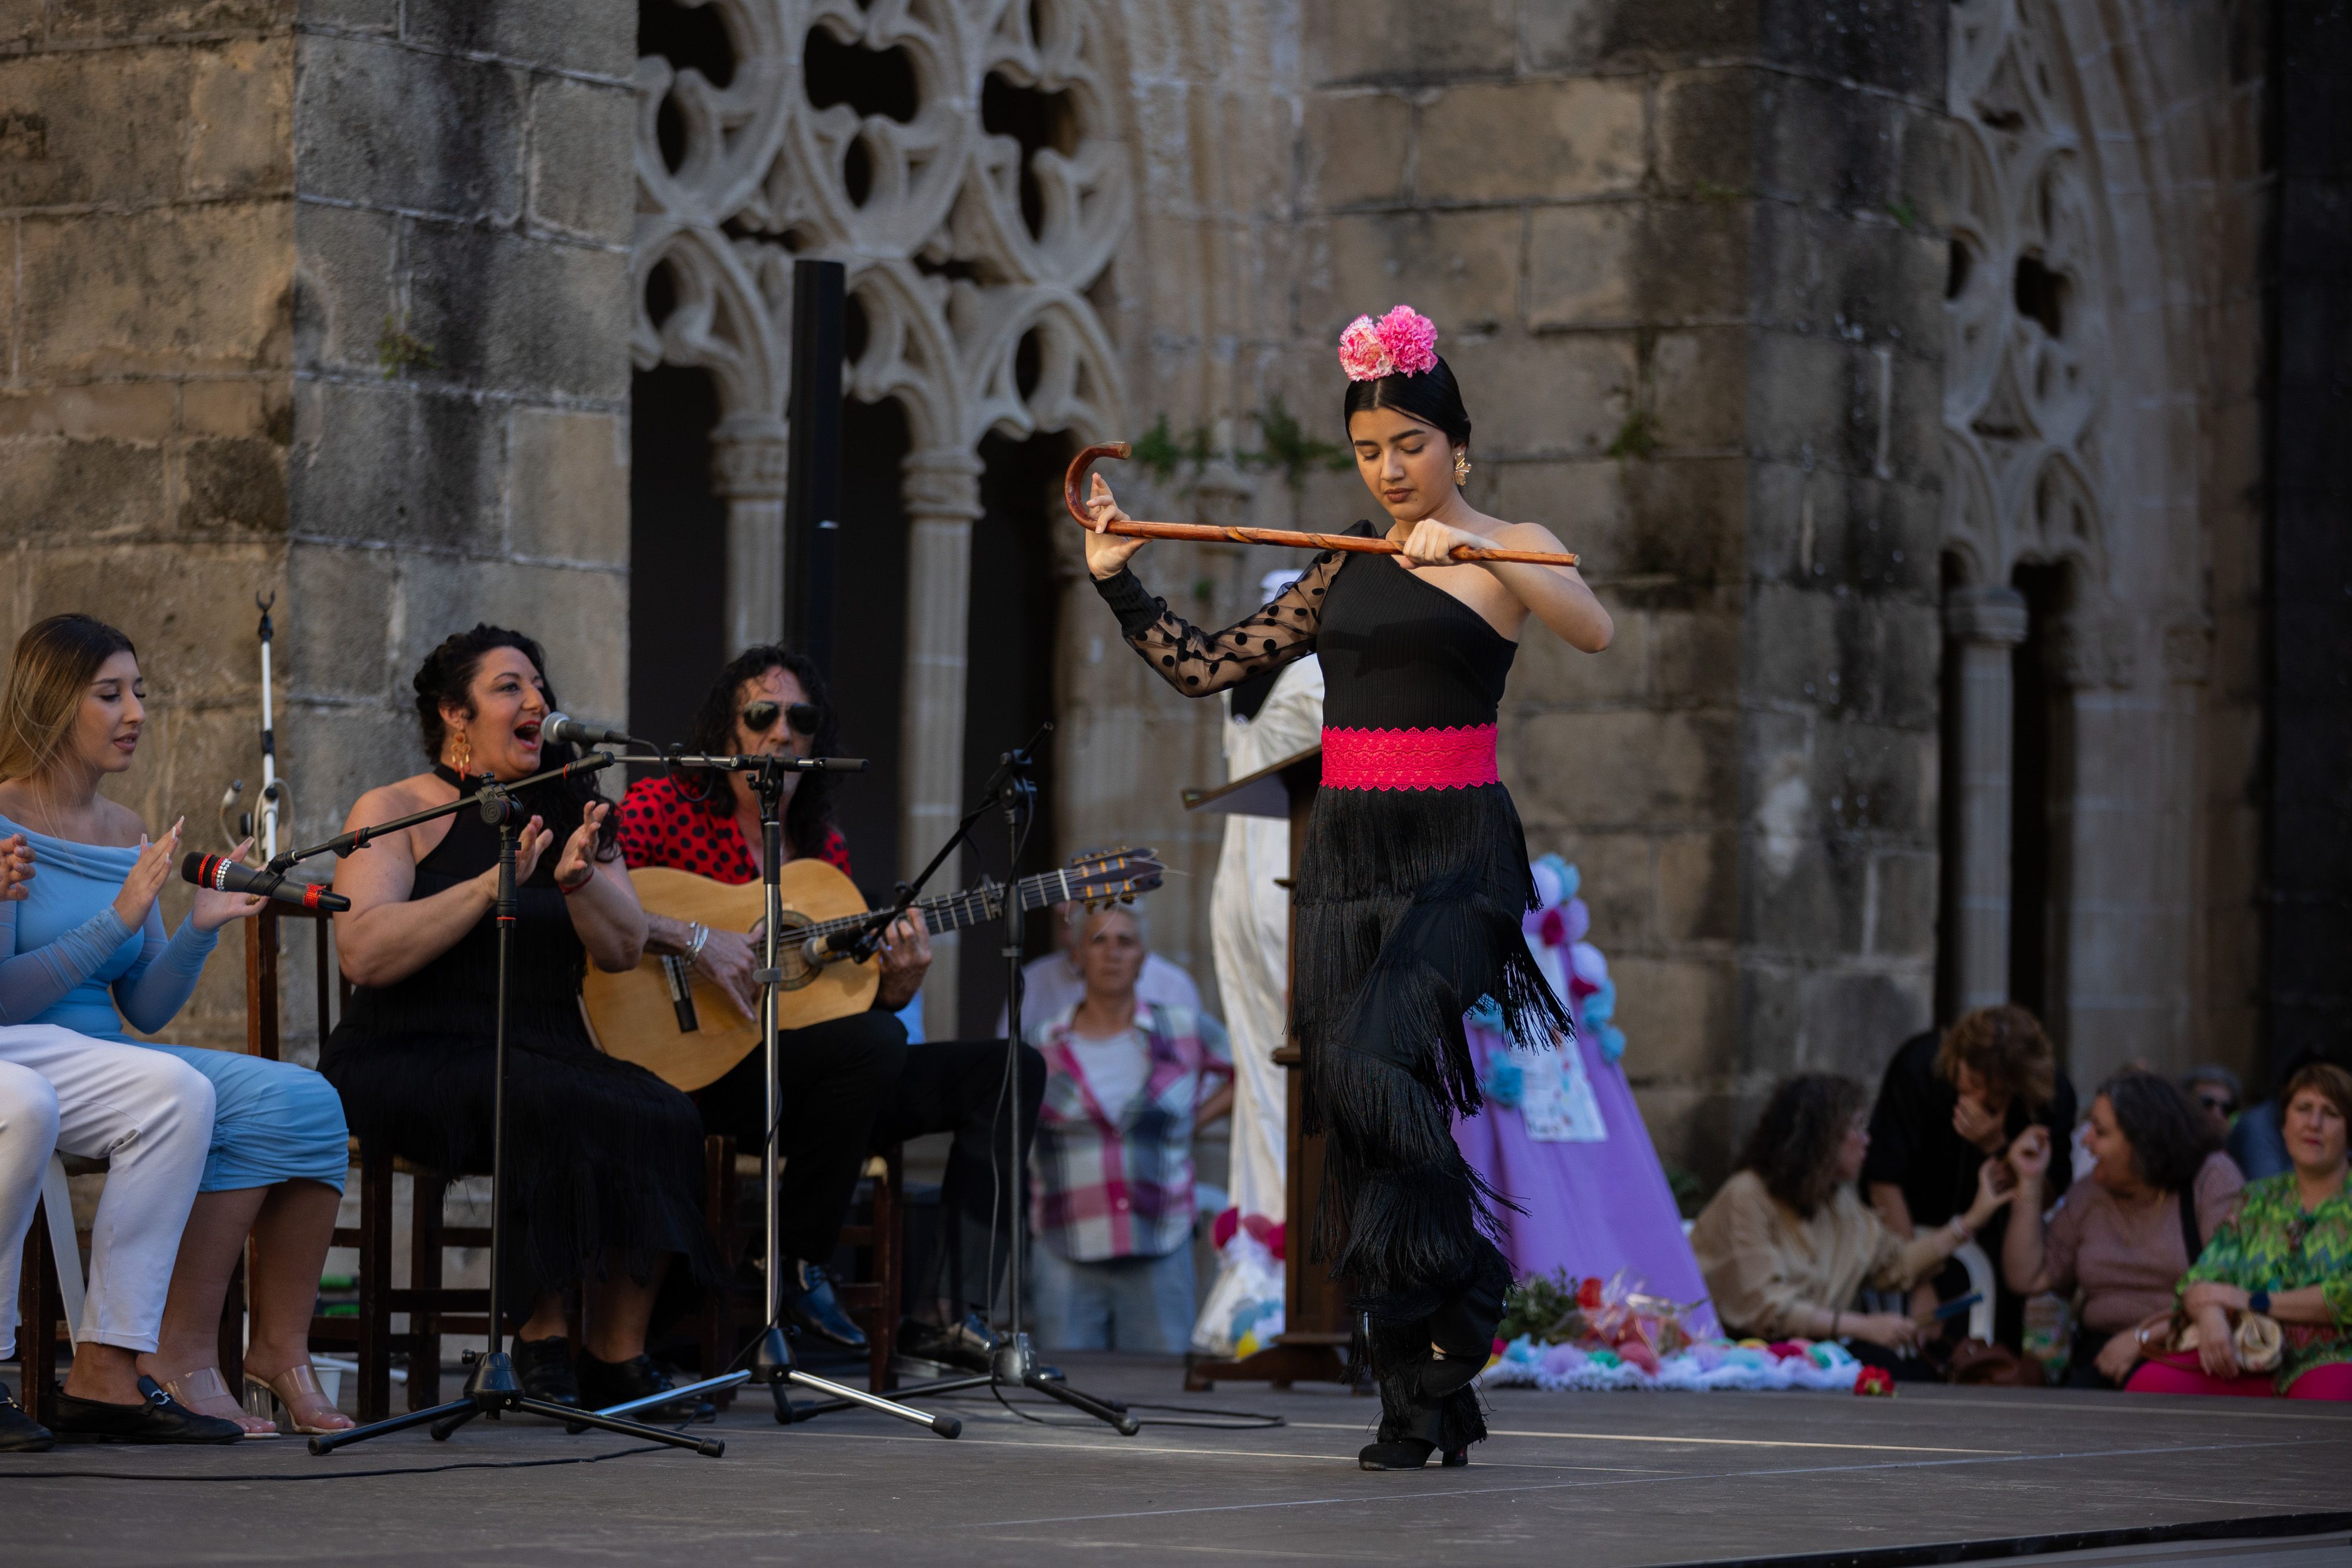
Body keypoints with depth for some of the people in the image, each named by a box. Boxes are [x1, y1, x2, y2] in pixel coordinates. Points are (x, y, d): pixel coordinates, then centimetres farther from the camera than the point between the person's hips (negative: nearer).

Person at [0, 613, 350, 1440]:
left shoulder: (128, 835, 15)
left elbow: (144, 1010, 13)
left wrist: (200, 929, -4)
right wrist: (120, 919, -20)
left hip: (108, 1054, 7)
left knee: (303, 1099, -13)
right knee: (178, 1094, -32)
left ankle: (281, 1349, -11)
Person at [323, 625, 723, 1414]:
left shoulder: (567, 815, 18)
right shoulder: (395, 812, 2)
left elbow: (625, 949, 7)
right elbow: (362, 954, -14)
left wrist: (578, 878, -14)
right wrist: (492, 887, -21)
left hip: (544, 1049, 5)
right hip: (412, 1058, -5)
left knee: (662, 1118, -25)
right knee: (564, 1112, -35)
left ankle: (618, 1356, -21)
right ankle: (541, 1335, -23)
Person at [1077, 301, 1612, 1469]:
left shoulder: (1508, 551, 0)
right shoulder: (1345, 569, 15)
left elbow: (1593, 628, -22)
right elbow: (1207, 668, 17)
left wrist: (1473, 545, -29)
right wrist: (1118, 584, 10)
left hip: (1455, 856, -5)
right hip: (1346, 850, 5)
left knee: (1374, 1060, -25)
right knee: (1356, 1113, 1)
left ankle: (1459, 1311, -9)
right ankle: (1419, 1403, 8)